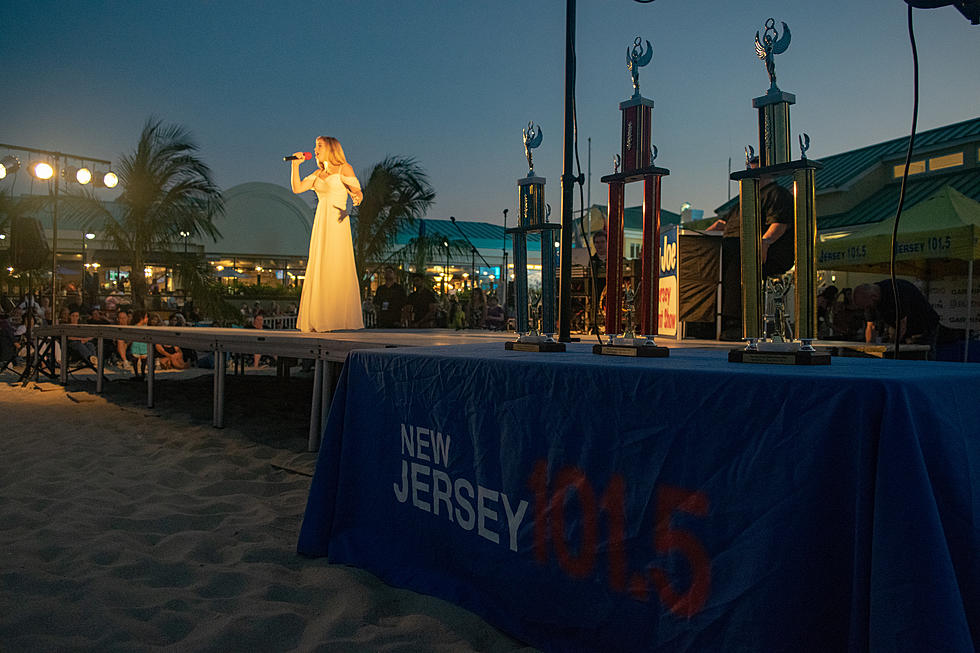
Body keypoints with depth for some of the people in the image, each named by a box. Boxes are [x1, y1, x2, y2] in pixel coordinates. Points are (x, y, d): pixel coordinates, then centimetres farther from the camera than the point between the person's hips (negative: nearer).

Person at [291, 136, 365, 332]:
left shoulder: (344, 169, 3)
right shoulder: (318, 174, 20)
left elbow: (358, 192, -7)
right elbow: (297, 188, 13)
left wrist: (357, 197, -29)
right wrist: (295, 164, 8)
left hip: (337, 223, -6)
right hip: (320, 224, 6)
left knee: (337, 269, -8)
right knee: (318, 270, 3)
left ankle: (339, 318, -5)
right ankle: (319, 320, 6)